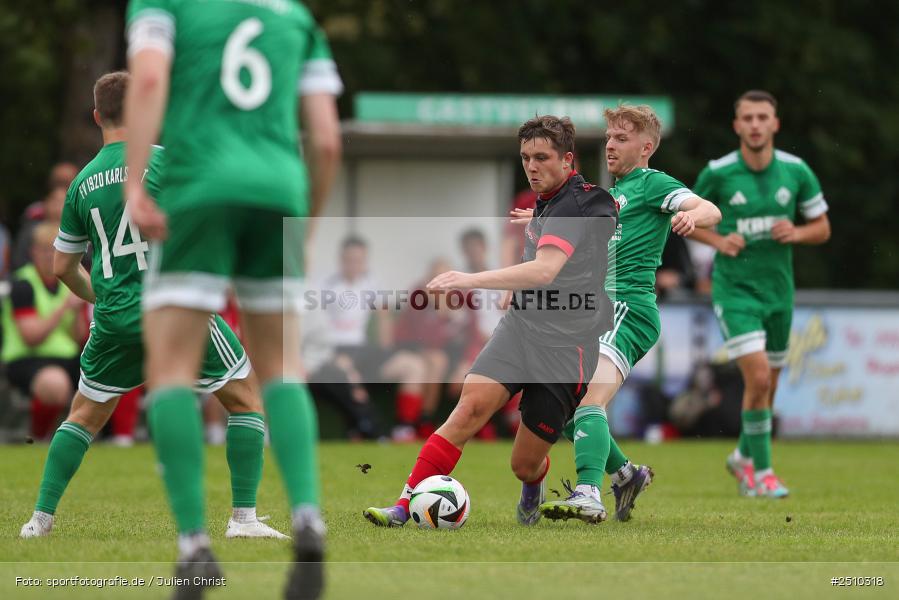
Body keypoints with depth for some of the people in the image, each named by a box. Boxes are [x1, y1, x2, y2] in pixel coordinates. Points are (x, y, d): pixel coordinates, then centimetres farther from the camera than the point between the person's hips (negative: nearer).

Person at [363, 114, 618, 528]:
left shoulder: (575, 206, -19)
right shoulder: (546, 201, 10)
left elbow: (544, 271, -34)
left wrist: (472, 280, -43)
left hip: (564, 348, -7)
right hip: (519, 328, 7)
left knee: (525, 464, 0)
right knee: (472, 405, -20)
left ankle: (532, 491, 39)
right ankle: (404, 508, -26)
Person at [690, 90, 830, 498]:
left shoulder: (796, 171, -3)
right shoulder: (717, 173, -10)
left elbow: (821, 228, 7)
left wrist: (796, 233, -14)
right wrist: (718, 240, -12)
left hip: (778, 291, 4)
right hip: (735, 291, -4)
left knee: (767, 388, 14)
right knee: (758, 377, -18)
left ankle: (744, 458, 39)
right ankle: (761, 472, -6)